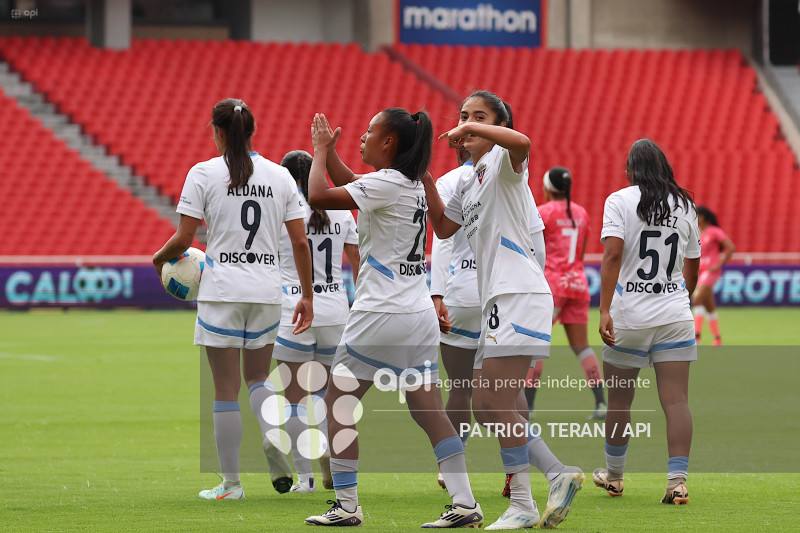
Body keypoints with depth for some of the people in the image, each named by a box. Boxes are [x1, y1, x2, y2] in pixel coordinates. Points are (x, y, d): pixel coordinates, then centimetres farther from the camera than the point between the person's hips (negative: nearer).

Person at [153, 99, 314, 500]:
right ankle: (273, 433, -12)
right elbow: (300, 244, 3)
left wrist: (160, 258, 13)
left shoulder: (203, 174, -6)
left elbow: (183, 240, -8)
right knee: (257, 376, 19)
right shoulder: (279, 176, 4)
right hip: (266, 291, 3)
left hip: (221, 291, -3)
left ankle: (230, 482, 4)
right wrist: (307, 297, 11)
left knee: (226, 388, 3)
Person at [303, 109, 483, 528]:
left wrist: (321, 150, -5)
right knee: (428, 411, 6)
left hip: (382, 316, -8)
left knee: (338, 403, 3)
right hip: (421, 316, 8)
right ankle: (465, 504, -1)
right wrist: (328, 148, 19)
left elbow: (318, 196, -19)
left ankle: (347, 506, 2)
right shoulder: (411, 183, 12)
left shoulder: (386, 184, -14)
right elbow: (348, 183, 28)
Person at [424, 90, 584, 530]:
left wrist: (472, 129, -20)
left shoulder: (502, 161, -6)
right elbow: (443, 227, 26)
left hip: (519, 293, -10)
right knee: (483, 408, 7)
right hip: (495, 297, 10)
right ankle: (559, 475, 10)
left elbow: (521, 143, -29)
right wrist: (425, 179, 17)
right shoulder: (468, 182, 21)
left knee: (497, 405, -11)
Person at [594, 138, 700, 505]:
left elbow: (613, 255, -16)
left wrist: (605, 310, -20)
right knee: (676, 400, -2)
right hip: (675, 316, 2)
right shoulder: (684, 205, 7)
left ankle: (613, 475, 26)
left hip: (629, 315, -2)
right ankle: (677, 481, -11)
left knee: (619, 400, 12)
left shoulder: (619, 201, -4)